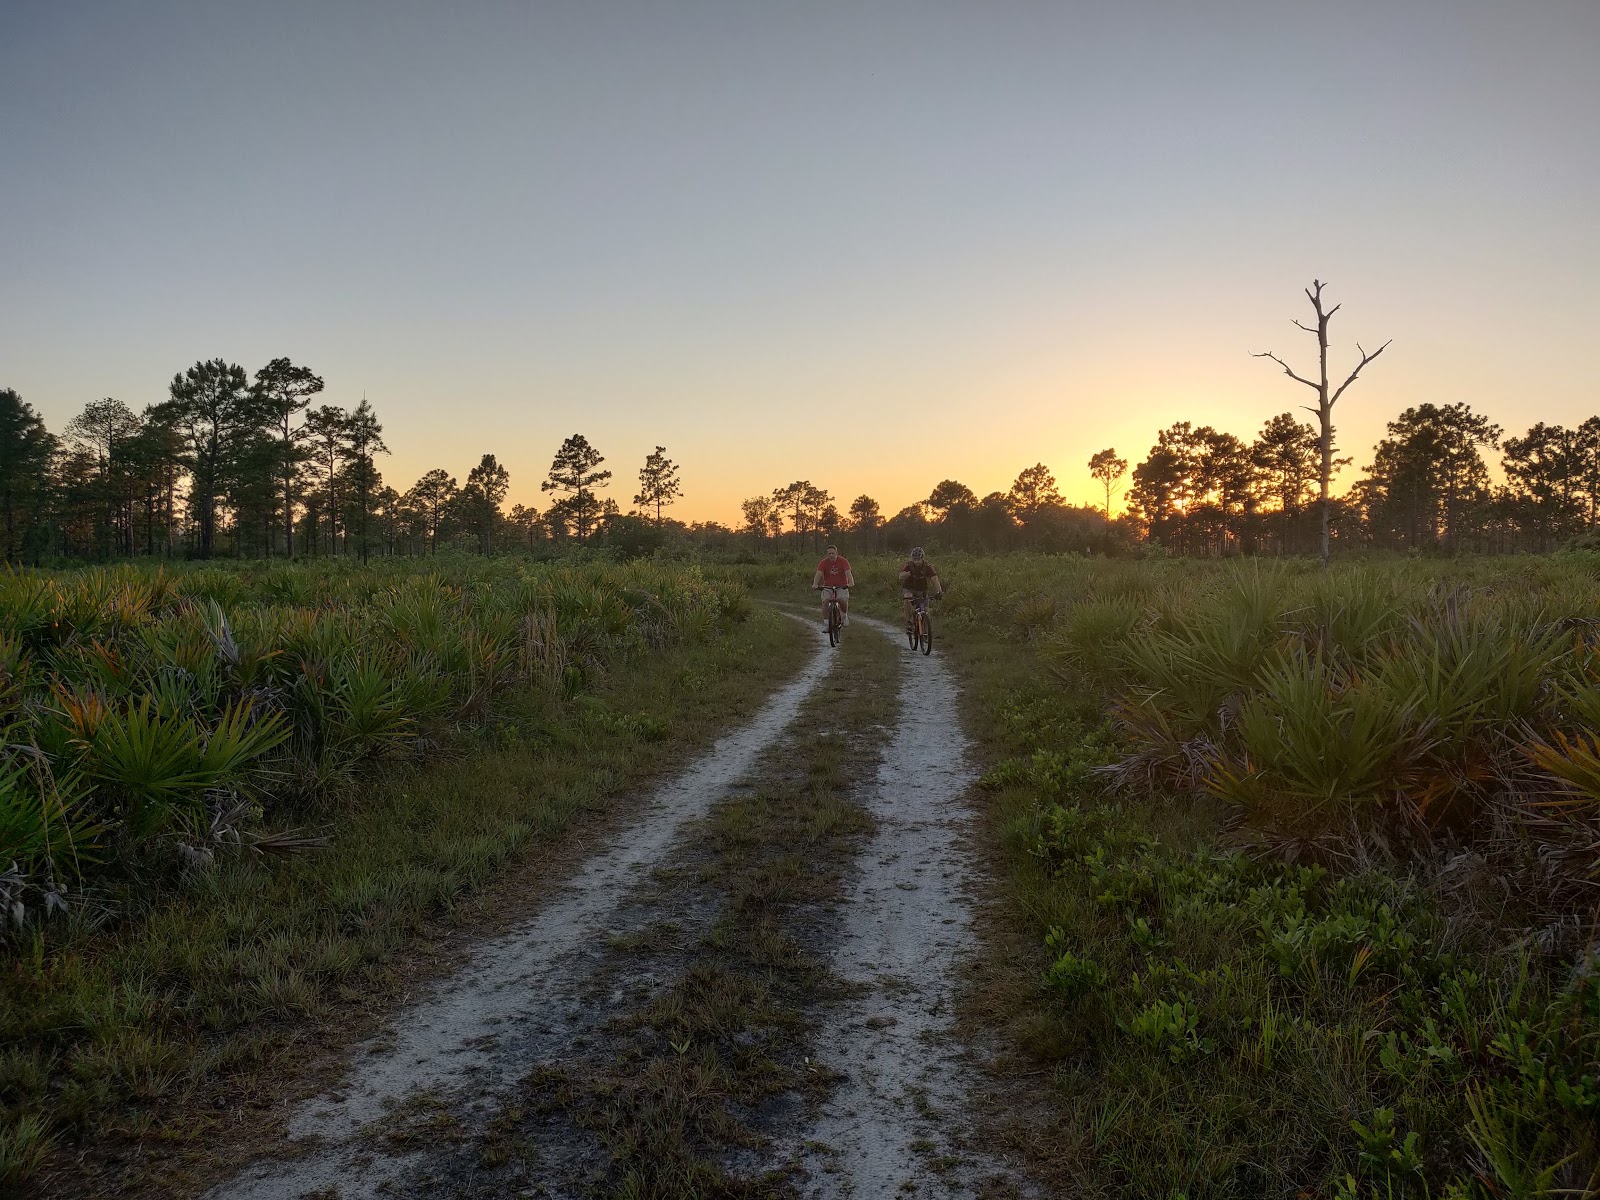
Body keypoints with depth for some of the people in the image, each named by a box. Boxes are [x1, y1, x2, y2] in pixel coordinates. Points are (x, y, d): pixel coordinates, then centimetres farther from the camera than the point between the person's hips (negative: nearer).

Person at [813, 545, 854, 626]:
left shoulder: (843, 561, -11)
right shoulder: (823, 563, -8)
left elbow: (848, 573, -22)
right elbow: (819, 573, -20)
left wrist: (851, 583, -41)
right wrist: (815, 584, -39)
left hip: (841, 586, -1)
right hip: (827, 586, 1)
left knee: (843, 600, -24)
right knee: (825, 601, -23)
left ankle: (844, 615, 6)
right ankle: (825, 620, -10)